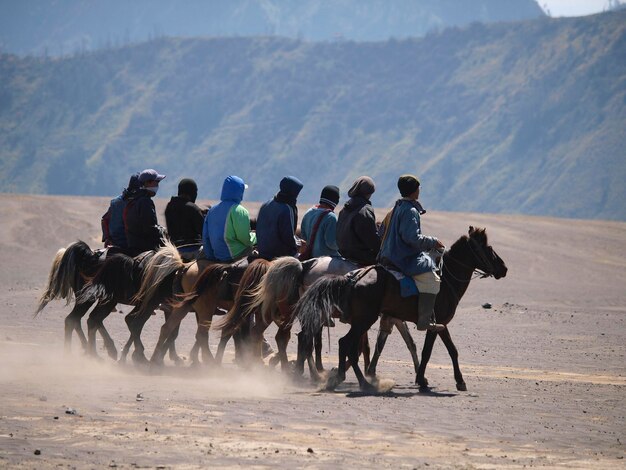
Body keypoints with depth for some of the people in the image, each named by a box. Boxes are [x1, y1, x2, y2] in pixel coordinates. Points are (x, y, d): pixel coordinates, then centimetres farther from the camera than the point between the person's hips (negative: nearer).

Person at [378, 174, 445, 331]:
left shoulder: (395, 209, 15)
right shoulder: (411, 211, -15)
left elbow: (382, 233, 22)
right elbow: (413, 238, -23)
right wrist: (433, 242, -12)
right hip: (406, 259, -11)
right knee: (431, 279, -20)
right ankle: (424, 321, -27)